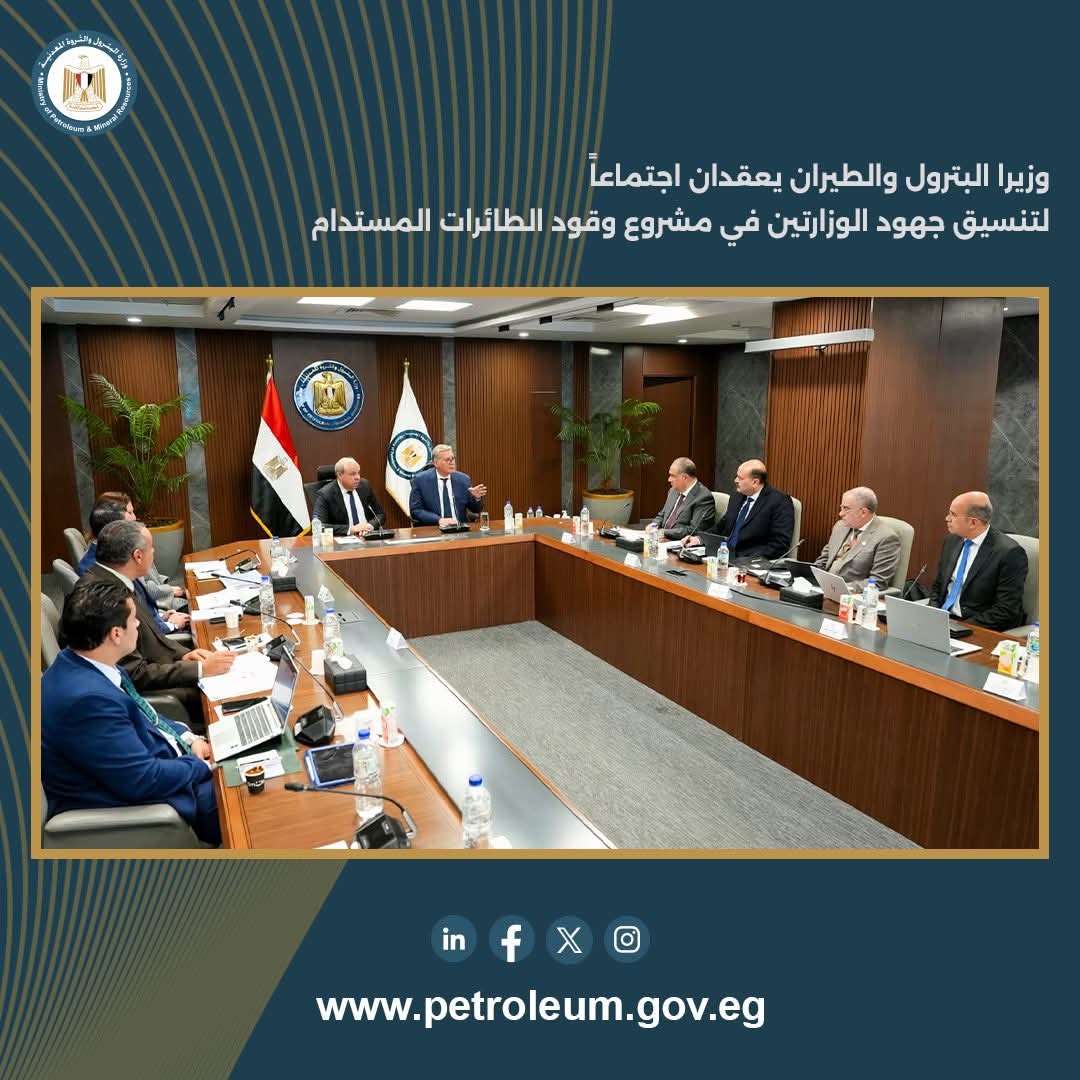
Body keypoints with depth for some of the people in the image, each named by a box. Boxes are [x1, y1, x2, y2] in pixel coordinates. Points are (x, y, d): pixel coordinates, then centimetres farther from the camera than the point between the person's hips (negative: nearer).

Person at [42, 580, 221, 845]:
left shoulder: (82, 663, -5)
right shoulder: (87, 697, -33)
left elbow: (139, 713, 13)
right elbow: (144, 781, -28)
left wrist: (187, 737, 0)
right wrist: (201, 765, -12)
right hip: (134, 802, -9)